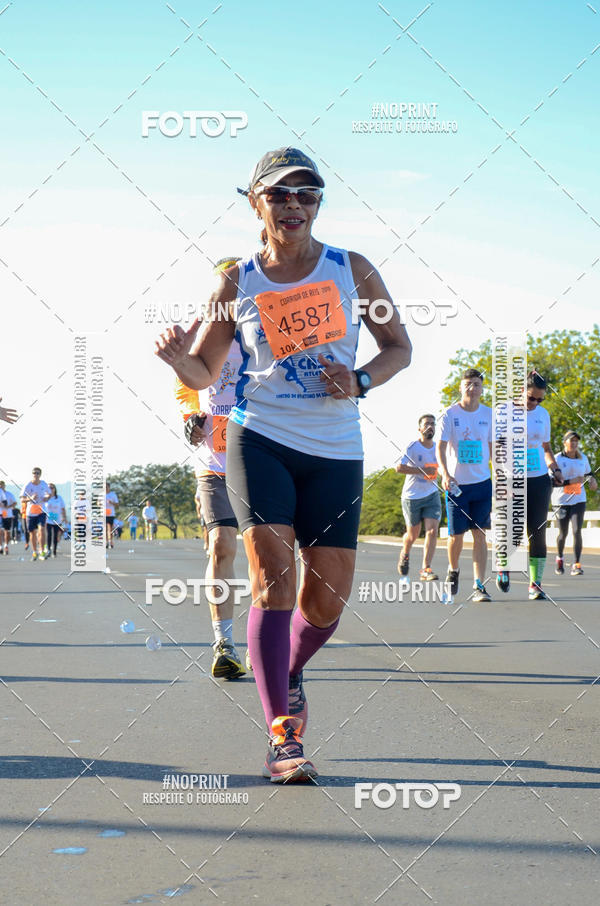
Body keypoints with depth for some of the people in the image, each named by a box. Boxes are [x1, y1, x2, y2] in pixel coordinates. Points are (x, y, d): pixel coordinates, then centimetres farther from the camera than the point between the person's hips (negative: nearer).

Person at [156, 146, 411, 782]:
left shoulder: (352, 270, 4)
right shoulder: (236, 284, 2)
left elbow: (398, 347, 11)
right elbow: (204, 373, 8)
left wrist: (359, 383, -9)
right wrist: (180, 359, -15)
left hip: (335, 452, 2)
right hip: (259, 441, -1)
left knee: (327, 600, 2)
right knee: (273, 579, -15)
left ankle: (288, 676, 36)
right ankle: (282, 736, -9)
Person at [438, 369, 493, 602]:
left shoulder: (489, 415, 4)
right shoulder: (450, 414, -4)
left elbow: (493, 450, 12)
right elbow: (441, 447, -9)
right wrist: (445, 473, -25)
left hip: (482, 483, 2)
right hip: (457, 484, -2)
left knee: (479, 535, -3)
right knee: (456, 535, 2)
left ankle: (479, 586, -2)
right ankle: (453, 570, 32)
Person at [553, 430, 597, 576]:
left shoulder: (583, 458, 6)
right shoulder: (557, 459, -6)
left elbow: (589, 473, 22)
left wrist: (592, 480, 0)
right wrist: (570, 481, -24)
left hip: (578, 500, 2)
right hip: (561, 501, -2)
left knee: (577, 531, -13)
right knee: (563, 533, 6)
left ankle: (576, 565, -11)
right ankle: (560, 557, 35)